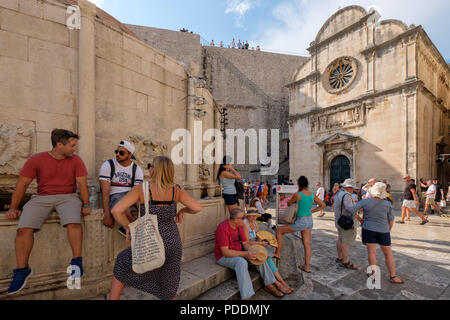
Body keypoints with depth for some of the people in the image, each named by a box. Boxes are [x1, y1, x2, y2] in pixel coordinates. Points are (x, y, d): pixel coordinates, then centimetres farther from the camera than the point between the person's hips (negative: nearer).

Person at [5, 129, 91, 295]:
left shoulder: (76, 160, 0)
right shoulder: (36, 160, 1)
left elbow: (82, 184, -2)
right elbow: (22, 184, 4)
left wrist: (85, 205, -9)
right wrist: (13, 208, -3)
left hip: (68, 197, -1)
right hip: (41, 197, 2)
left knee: (74, 222, -29)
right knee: (24, 228, -20)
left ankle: (76, 261, -15)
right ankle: (22, 270, 0)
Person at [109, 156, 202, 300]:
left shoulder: (141, 189, -13)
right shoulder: (176, 190, -6)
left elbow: (116, 210, -18)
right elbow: (198, 208, -9)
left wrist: (128, 226, -1)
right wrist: (182, 211, 10)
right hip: (173, 243, 3)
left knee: (122, 264, 30)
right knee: (169, 291, 24)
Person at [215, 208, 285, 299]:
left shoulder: (240, 226, -1)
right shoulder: (223, 228, -27)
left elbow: (245, 243, 5)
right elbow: (225, 252, -29)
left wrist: (251, 250, -17)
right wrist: (245, 254, -31)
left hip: (238, 253, 8)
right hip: (224, 256, -8)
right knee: (241, 262, -35)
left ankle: (269, 285, 9)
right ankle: (246, 296, -32)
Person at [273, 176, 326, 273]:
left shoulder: (297, 195, -18)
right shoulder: (313, 195, 1)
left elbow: (288, 204, 0)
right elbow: (323, 205, 15)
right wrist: (311, 211, 14)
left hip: (301, 222, -7)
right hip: (310, 220, 7)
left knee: (279, 230, 6)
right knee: (307, 244, 16)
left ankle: (278, 253, 14)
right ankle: (306, 267, 26)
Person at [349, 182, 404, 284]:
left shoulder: (365, 201, -14)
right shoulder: (387, 204, -8)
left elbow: (351, 210, -18)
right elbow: (391, 219, 1)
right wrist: (388, 230, 16)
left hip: (368, 229, -1)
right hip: (383, 230, 2)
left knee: (371, 252, 7)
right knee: (388, 253, 14)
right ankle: (393, 276, 20)